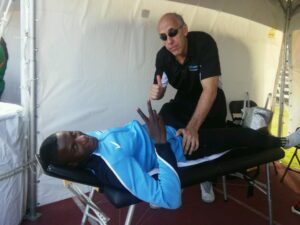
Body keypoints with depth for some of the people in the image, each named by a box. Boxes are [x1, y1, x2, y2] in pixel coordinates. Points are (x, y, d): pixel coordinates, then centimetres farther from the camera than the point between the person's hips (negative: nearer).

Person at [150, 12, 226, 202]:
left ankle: (206, 180, 33)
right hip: (185, 98, 3)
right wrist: (157, 92, -36)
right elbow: (160, 90, -8)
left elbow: (210, 90, -40)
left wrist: (192, 127, -50)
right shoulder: (163, 56, -19)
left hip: (211, 100, -2)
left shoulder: (204, 43, -33)